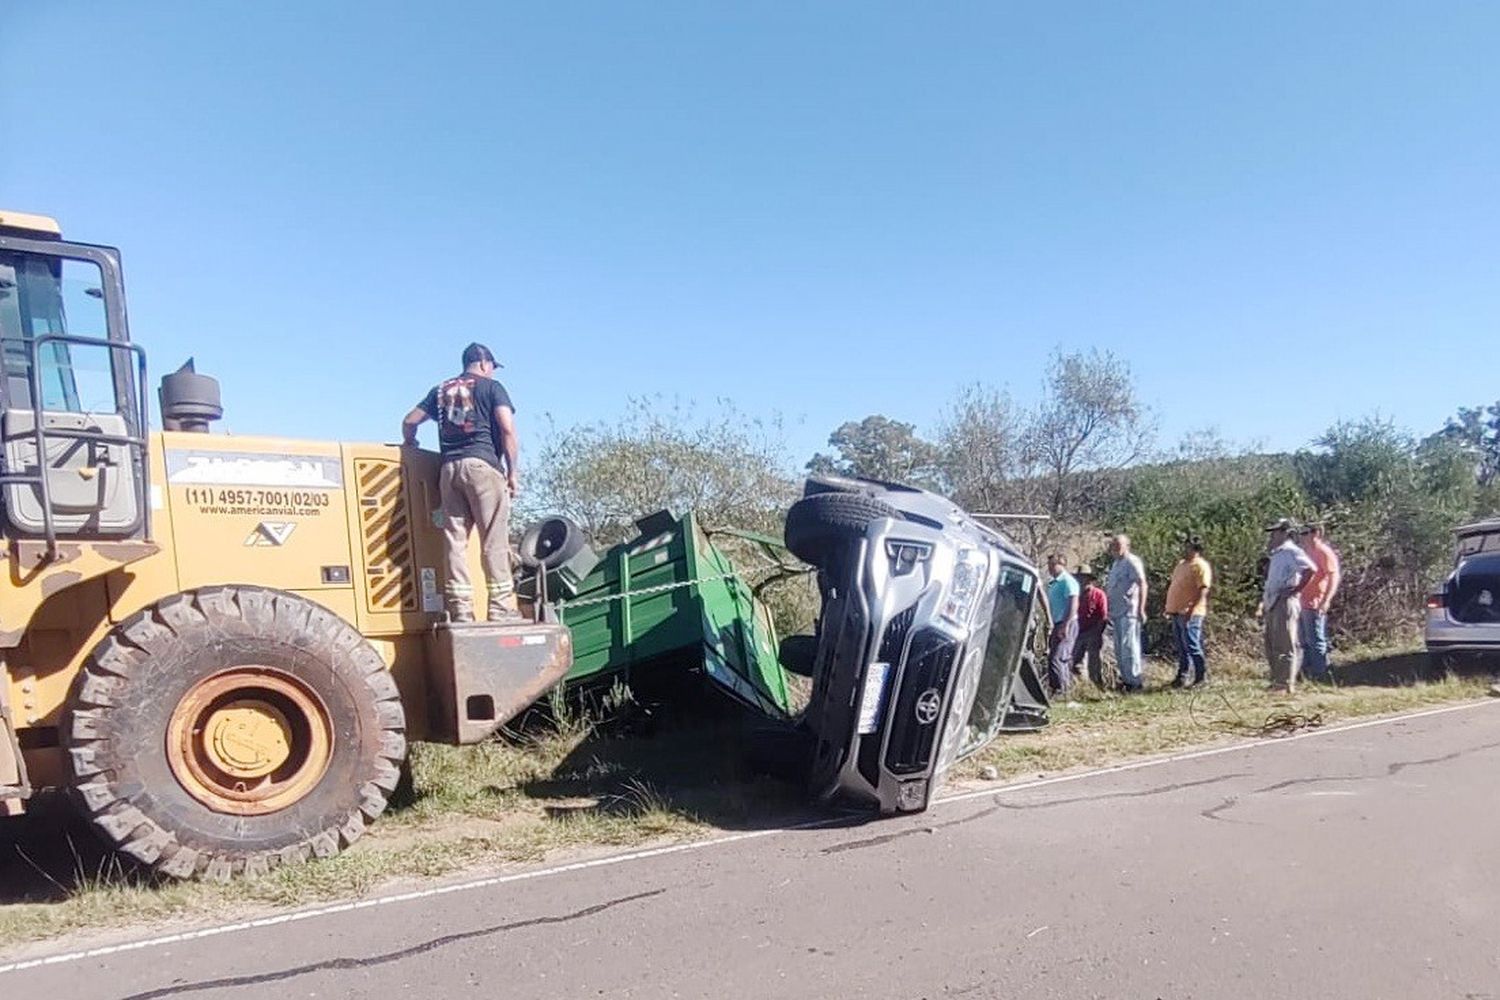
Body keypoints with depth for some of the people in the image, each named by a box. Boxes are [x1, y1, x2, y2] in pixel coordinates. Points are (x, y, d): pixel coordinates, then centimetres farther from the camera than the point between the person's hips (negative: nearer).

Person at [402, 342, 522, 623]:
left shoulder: (441, 390, 21)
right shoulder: (491, 387, 7)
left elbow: (409, 422, 20)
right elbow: (507, 429, -4)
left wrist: (411, 446, 39)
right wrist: (513, 471, -2)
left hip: (448, 467, 5)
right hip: (482, 464, -5)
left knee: (455, 537, 3)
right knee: (494, 538, -5)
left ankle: (460, 607, -1)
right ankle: (500, 605, -7)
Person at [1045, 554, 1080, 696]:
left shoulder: (1067, 581, -11)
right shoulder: (1053, 583, 18)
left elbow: (1073, 604, -19)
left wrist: (1065, 625, -22)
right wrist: (1050, 625, 19)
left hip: (1066, 625, -10)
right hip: (1057, 624, 10)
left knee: (1057, 658, -14)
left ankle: (1060, 688, -11)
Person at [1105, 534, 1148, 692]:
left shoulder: (1132, 562, -8)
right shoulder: (1115, 564, 19)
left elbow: (1142, 584, -15)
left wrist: (1141, 609, -20)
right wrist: (1109, 611, 20)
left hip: (1129, 612, -9)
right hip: (1117, 612, 9)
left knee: (1128, 646, -9)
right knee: (1119, 648, 12)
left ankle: (1135, 680, -4)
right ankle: (1125, 678, 20)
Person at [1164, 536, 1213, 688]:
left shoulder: (1201, 566, -9)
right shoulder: (1181, 564, 18)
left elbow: (1203, 590, -18)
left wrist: (1191, 609, -24)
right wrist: (1170, 607, 19)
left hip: (1189, 613, -9)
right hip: (1177, 612, 9)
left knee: (1191, 646, -8)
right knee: (1181, 647, 12)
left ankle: (1202, 676, 2)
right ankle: (1183, 676, 18)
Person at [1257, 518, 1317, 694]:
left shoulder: (1291, 552, -9)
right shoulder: (1276, 554, 19)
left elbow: (1311, 569, -24)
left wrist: (1296, 590, -20)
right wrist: (1262, 606, 21)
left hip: (1285, 604, -10)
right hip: (1272, 605, 10)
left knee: (1285, 646, -5)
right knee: (1271, 647, 13)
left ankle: (1287, 685, -1)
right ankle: (1276, 682, 21)